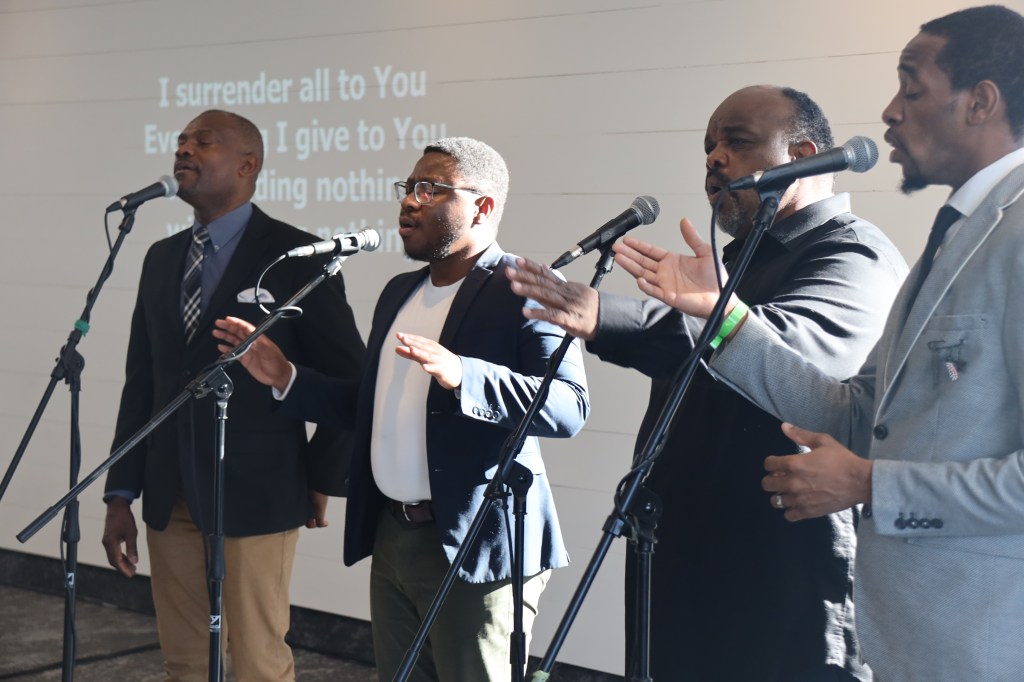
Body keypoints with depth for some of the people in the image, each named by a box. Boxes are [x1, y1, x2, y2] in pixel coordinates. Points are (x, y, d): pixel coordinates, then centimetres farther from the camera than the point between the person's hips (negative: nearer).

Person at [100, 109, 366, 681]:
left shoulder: (296, 254, -6)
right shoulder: (162, 259, 11)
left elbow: (349, 375, -4)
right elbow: (141, 381, 12)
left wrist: (323, 477, -1)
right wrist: (122, 495, 9)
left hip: (256, 495, -5)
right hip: (171, 500, 6)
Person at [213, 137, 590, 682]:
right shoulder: (399, 292, 16)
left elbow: (569, 405, -22)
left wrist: (460, 375, -35)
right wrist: (286, 379, 10)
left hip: (476, 548, -7)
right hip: (390, 538, 8)